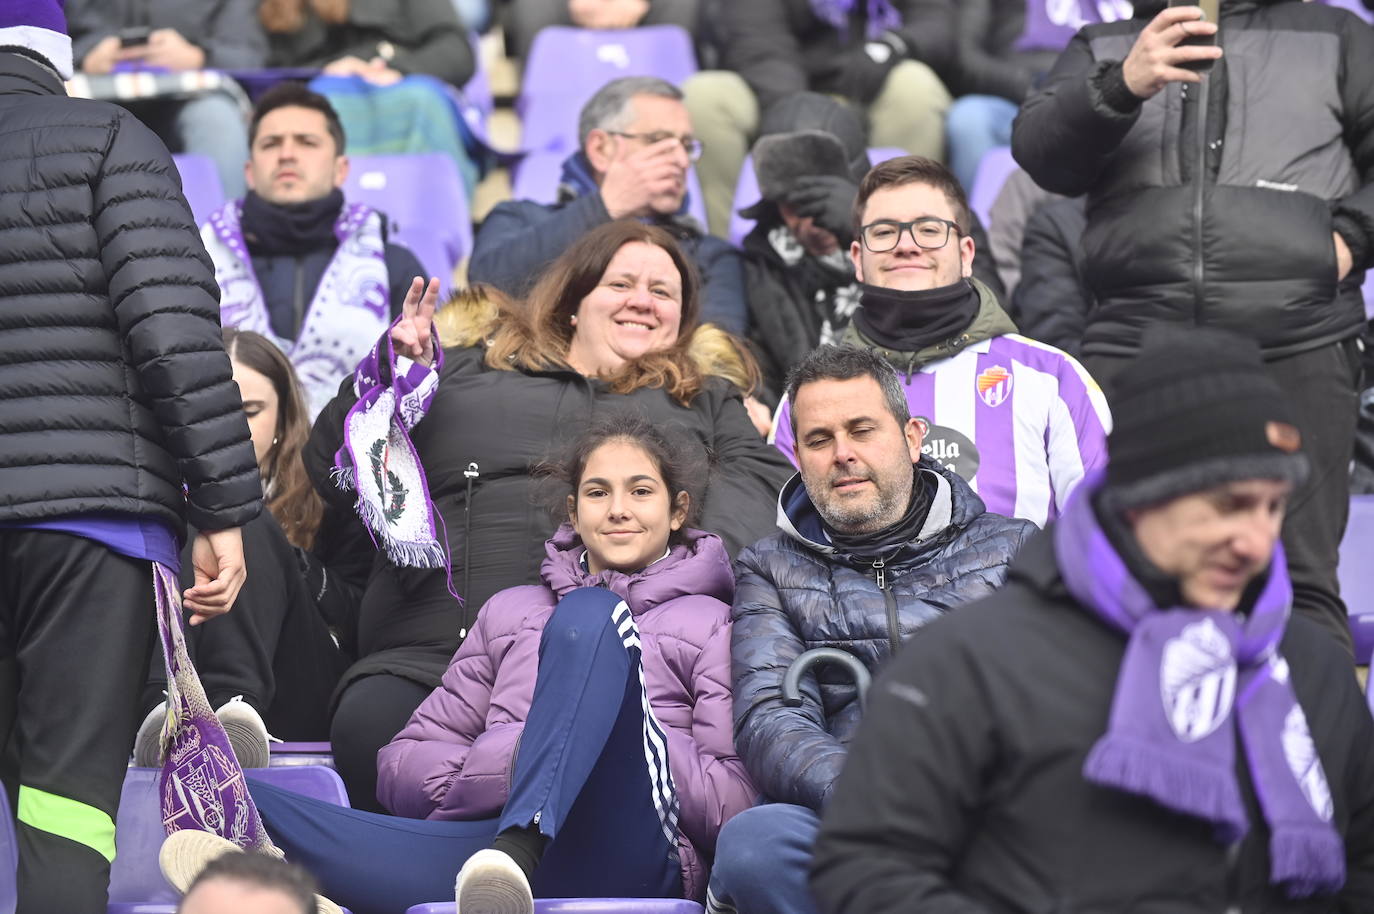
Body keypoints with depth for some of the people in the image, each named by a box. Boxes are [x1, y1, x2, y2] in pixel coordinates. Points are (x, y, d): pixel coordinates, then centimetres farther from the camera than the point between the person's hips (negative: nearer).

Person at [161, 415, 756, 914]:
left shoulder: (712, 624, 22)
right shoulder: (508, 613, 32)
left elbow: (736, 802, 9)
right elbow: (404, 773, 21)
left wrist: (615, 734, -3)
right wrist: (509, 758, 1)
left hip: (622, 852, -3)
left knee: (590, 616, -26)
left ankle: (518, 851, -47)